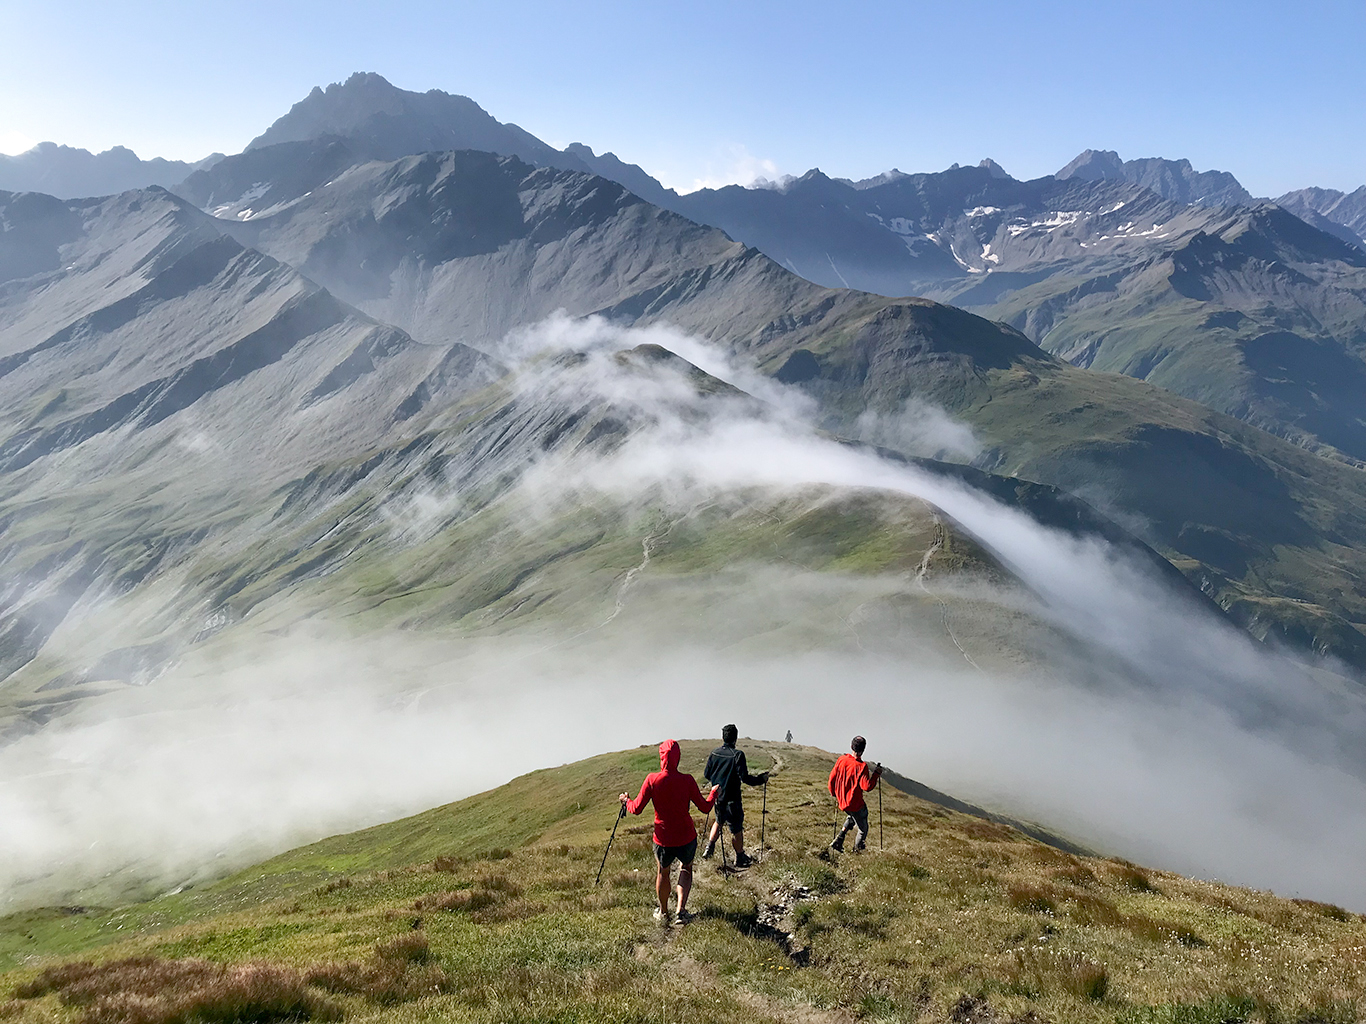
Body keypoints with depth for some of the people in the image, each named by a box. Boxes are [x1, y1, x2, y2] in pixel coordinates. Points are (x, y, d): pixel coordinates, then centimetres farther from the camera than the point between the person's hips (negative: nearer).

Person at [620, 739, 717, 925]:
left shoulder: (652, 779, -14)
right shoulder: (687, 780, -14)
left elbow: (636, 809, -10)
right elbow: (705, 807, -7)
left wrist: (626, 801, 12)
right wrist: (713, 793, 13)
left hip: (663, 839, 0)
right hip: (687, 838, 0)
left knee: (663, 872, 24)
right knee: (686, 869, 26)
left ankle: (663, 913, 39)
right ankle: (681, 911, 13)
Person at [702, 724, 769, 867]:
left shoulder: (714, 753, -2)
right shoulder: (737, 755, -18)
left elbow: (707, 774, 6)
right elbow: (744, 778, -21)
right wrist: (761, 779, -7)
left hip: (717, 797, 5)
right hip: (732, 800, -5)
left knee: (719, 822, 29)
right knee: (736, 829, 9)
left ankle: (709, 848, 23)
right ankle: (740, 858, 21)